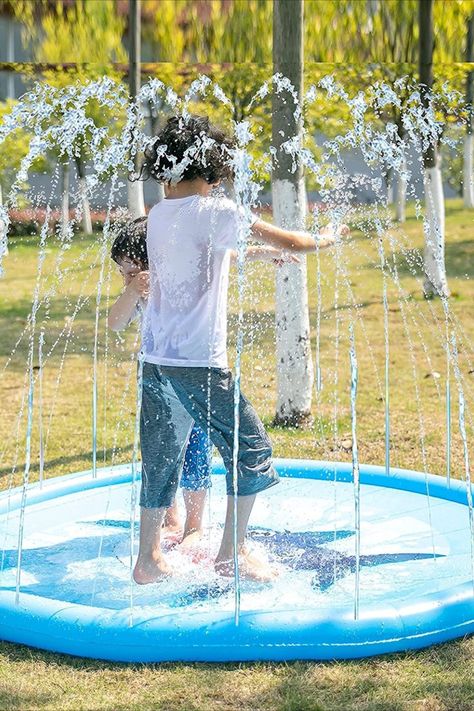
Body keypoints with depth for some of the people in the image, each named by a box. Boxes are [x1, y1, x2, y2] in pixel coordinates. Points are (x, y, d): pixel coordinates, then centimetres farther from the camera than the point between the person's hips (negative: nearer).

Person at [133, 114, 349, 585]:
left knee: (161, 458, 15)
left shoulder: (157, 217, 10)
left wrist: (260, 253, 36)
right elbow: (291, 243, -7)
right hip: (199, 363, -7)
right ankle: (232, 554, 11)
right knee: (251, 448, 7)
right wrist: (326, 239, 12)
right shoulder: (214, 212, -10)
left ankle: (148, 559, 21)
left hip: (156, 361, 7)